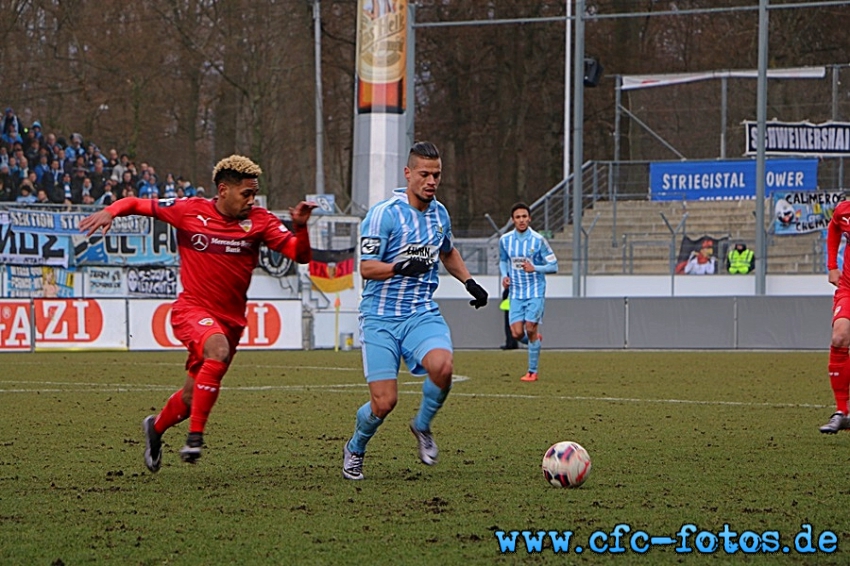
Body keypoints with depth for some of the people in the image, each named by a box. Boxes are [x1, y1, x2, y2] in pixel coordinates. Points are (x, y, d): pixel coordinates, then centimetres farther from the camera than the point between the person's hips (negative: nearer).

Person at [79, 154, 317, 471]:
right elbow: (137, 204, 2)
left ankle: (156, 427, 44)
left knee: (192, 398, 10)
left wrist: (300, 228, -26)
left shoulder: (259, 222, -1)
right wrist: (110, 212, -17)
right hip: (192, 310, -4)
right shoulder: (189, 212, -6)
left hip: (230, 319, 4)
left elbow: (299, 255, -7)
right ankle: (195, 437, -28)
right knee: (218, 350, -36)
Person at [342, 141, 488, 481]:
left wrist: (469, 282, 18)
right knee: (384, 403, -10)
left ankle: (423, 426, 2)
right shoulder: (384, 214, -11)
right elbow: (366, 268, -15)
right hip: (381, 318, -4)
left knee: (442, 366, -28)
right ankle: (355, 450, 23)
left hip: (422, 314, 4)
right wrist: (402, 267, -32)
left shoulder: (439, 213, 9)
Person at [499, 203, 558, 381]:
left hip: (535, 292, -3)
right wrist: (504, 275, 0)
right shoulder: (505, 240, 2)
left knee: (531, 329, -9)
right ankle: (535, 341, 28)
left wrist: (534, 268, -20)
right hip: (516, 293, 3)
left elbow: (553, 266, -4)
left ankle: (532, 371, 5)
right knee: (517, 333, -8)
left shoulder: (538, 240, -8)